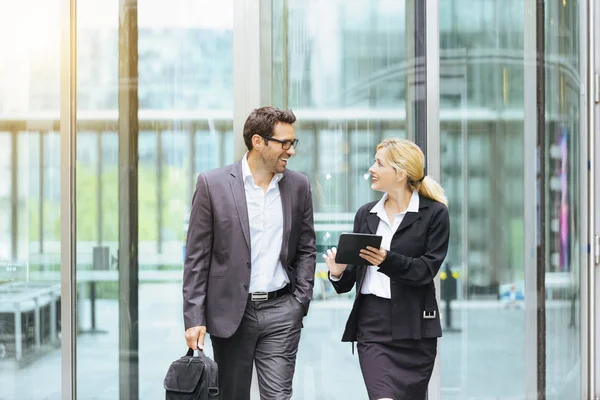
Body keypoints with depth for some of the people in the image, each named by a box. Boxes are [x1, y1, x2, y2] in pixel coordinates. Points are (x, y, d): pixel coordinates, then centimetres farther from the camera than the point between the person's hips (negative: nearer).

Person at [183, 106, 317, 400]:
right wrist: (194, 318, -8)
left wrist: (300, 303, 1)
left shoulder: (298, 186, 5)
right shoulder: (213, 184, -4)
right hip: (231, 311, -2)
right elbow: (197, 257, -4)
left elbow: (306, 249, 11)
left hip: (281, 311, 2)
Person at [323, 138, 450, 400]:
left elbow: (427, 269, -10)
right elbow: (355, 272, 15)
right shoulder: (366, 214, 12)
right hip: (371, 323, 2)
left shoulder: (434, 213, 0)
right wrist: (338, 272, -8)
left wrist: (387, 261, -25)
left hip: (414, 326, -2)